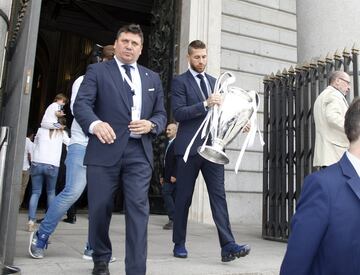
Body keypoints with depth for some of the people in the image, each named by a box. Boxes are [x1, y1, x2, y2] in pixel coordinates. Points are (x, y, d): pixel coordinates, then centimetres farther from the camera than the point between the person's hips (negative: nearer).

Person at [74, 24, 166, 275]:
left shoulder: (153, 78, 19)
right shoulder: (97, 71, 8)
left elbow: (161, 114, 18)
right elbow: (81, 104, -6)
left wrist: (151, 124, -6)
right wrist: (95, 124, -27)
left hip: (139, 152, 2)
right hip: (105, 150, -2)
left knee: (138, 210, -6)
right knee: (100, 209, 6)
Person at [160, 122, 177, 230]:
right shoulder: (168, 144, 19)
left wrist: (174, 175, -22)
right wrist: (163, 176, 18)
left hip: (173, 176, -9)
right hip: (168, 176, 9)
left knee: (166, 193, -14)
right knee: (173, 196, 8)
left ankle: (173, 218, -11)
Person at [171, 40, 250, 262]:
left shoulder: (214, 81, 17)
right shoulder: (180, 81, 0)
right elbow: (178, 113, -13)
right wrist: (205, 104, -23)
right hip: (190, 147, -4)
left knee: (218, 194, -2)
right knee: (184, 197, 6)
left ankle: (228, 246, -3)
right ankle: (179, 244, 20)